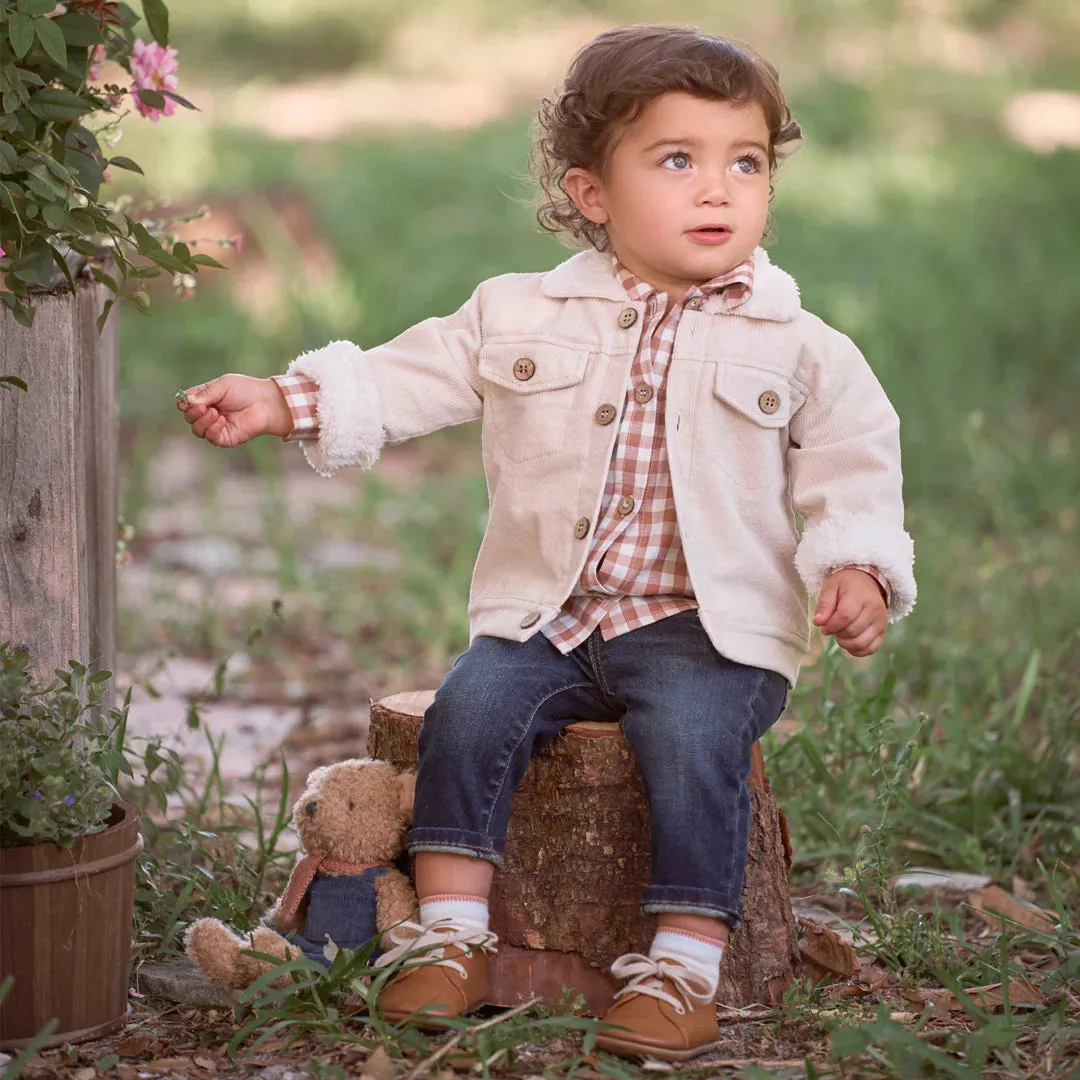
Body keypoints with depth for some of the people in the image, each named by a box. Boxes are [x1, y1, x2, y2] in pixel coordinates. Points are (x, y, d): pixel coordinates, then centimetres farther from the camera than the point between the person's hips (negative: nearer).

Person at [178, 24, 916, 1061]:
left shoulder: (798, 349, 3)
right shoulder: (518, 316, 9)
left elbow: (854, 466, 3)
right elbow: (403, 382, 10)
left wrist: (856, 568, -15)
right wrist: (283, 401, -1)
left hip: (706, 625, -2)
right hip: (549, 617, 3)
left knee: (692, 733, -29)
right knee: (472, 703, -21)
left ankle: (685, 963, -20)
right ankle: (452, 936, -11)